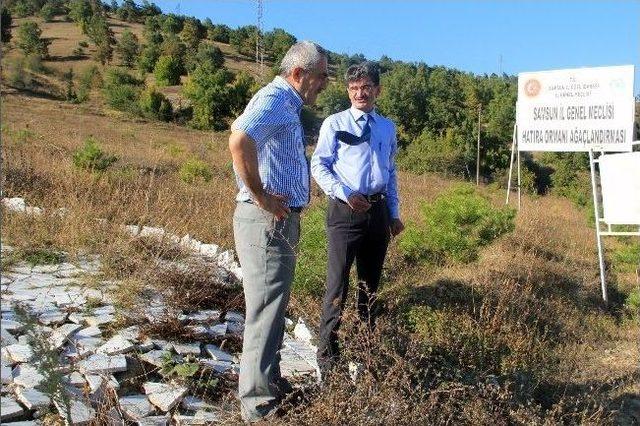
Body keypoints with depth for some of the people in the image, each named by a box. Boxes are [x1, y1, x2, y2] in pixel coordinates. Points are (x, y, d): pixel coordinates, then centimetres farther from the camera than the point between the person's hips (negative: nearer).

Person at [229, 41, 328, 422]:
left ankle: (270, 384, 34)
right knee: (266, 311, -2)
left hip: (280, 219, 11)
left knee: (272, 308, 19)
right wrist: (261, 196, -24)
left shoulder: (286, 105, 18)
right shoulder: (274, 100, -14)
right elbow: (239, 141, -34)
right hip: (268, 220, -11)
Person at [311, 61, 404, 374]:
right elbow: (318, 165, -4)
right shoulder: (335, 123, 0)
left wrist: (394, 213, 15)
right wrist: (345, 194, -17)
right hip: (346, 210, -5)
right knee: (338, 283, -3)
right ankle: (327, 353, 9)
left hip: (379, 211, 5)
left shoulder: (387, 127, 14)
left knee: (371, 282, 15)